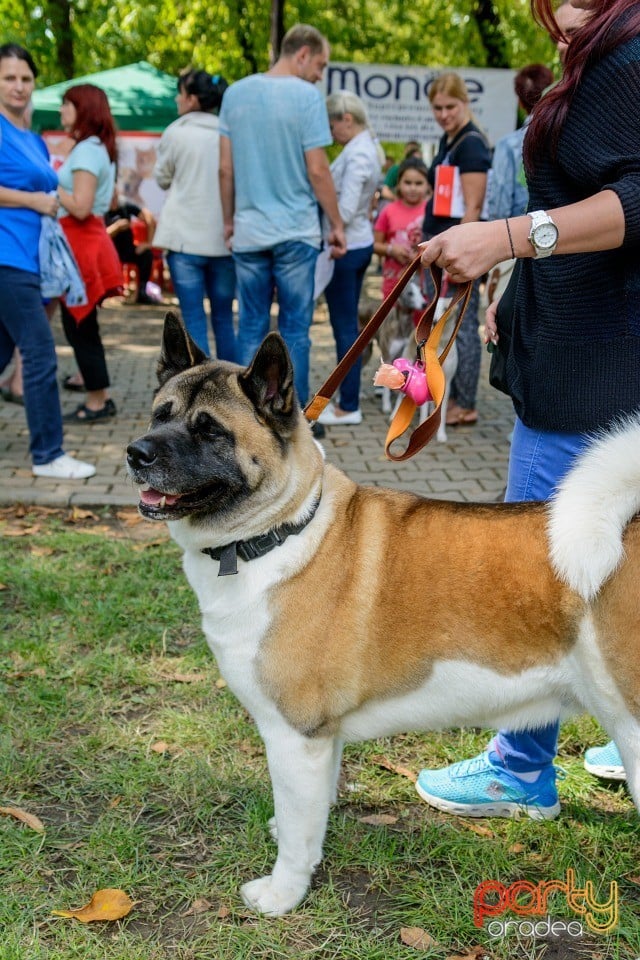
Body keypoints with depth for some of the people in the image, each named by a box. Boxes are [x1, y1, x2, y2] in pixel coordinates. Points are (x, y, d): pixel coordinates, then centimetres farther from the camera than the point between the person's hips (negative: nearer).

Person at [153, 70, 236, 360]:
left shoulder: (176, 132, -4)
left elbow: (162, 177, 9)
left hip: (185, 237, -3)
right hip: (224, 238, 3)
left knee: (193, 320, 0)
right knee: (224, 319, 11)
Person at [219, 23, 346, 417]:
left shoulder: (236, 93, 7)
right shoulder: (306, 95, -8)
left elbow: (226, 168, 8)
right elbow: (317, 170, -10)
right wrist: (337, 224, 0)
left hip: (248, 231, 4)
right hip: (296, 231, -4)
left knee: (252, 327, 8)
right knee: (295, 328, 2)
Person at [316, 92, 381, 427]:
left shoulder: (356, 155, -18)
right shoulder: (367, 148, 12)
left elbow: (345, 211, -22)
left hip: (345, 248, -10)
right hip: (359, 244, 10)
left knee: (344, 326, -3)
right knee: (348, 324, 15)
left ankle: (349, 407, 4)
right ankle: (348, 400, 23)